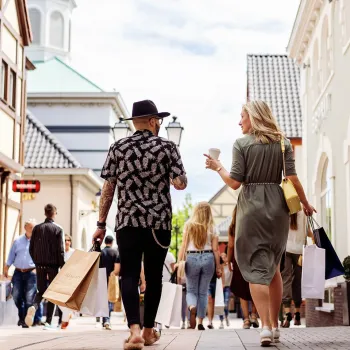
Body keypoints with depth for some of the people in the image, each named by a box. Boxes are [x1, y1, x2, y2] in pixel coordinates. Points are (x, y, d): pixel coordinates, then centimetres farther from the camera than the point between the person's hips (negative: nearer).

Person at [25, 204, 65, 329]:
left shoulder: (37, 228, 4)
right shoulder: (58, 229, -6)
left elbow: (31, 248, 5)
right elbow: (60, 250, -8)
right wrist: (62, 266, -2)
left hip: (40, 265, 3)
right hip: (53, 264, -3)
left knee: (41, 291, 12)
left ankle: (34, 307, -20)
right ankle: (48, 321, 1)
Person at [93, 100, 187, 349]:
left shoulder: (118, 148, 5)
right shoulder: (167, 147, 1)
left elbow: (108, 188, 3)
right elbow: (181, 184, -4)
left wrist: (101, 224, 8)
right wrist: (179, 176, 19)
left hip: (127, 222, 0)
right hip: (159, 223, 0)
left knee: (129, 276, -1)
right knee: (153, 276, 12)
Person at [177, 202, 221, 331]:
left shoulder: (188, 226, 0)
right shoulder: (211, 228, 1)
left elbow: (183, 246, -3)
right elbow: (215, 249, 0)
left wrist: (179, 262, 2)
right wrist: (218, 267, 6)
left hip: (192, 258, -1)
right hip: (208, 258, 1)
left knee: (191, 290, 10)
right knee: (203, 292, 10)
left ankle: (192, 307, -23)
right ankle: (200, 322, 7)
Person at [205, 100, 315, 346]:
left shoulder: (242, 144, -3)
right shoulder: (283, 143, 7)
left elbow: (235, 183, -7)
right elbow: (293, 179, 0)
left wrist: (218, 168, 9)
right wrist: (305, 204, 12)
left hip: (252, 208, -4)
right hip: (278, 208, 4)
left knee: (256, 268, -3)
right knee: (273, 267, 16)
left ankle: (266, 326, -15)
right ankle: (275, 325, 21)